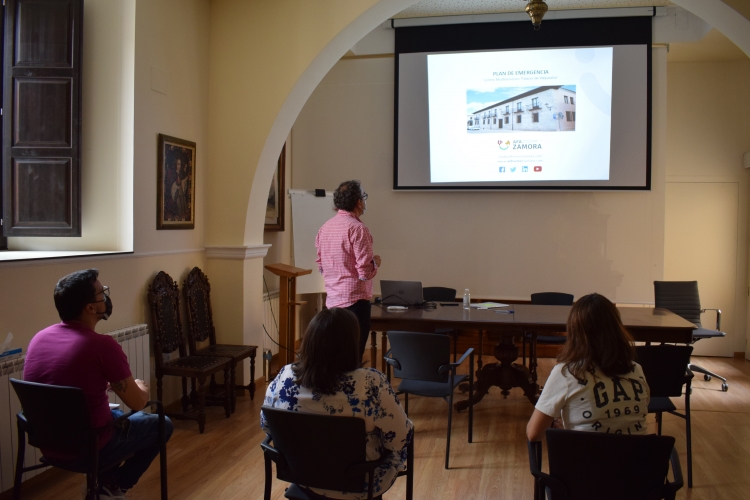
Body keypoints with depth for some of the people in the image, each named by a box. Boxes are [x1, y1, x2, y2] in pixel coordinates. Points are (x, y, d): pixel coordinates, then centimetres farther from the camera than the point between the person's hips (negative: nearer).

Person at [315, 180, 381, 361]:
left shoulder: (325, 227, 7)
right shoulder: (357, 228, -15)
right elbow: (365, 272, -19)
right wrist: (375, 262, 0)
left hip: (332, 300, 8)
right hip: (354, 301, -8)